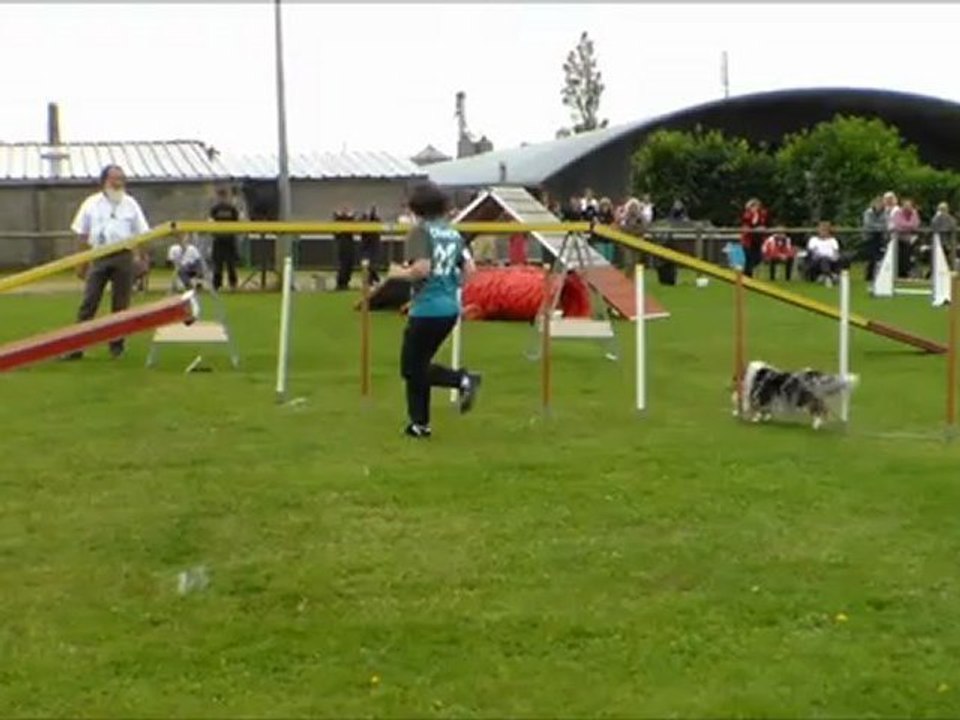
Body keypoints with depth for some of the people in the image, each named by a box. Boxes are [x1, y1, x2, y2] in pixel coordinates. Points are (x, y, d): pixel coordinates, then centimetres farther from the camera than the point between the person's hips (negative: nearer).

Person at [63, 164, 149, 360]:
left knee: (121, 304, 5)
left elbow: (141, 234, 8)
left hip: (123, 257, 1)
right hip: (98, 256, 0)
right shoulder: (91, 204, 5)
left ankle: (116, 345, 16)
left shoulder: (130, 204, 7)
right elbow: (82, 235, 7)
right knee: (89, 302, -2)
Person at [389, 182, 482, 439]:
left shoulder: (420, 231, -9)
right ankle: (420, 422, 13)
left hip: (427, 309, -7)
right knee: (418, 364, 18)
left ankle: (463, 380, -11)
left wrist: (399, 273, -4)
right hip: (450, 308, 7)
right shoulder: (453, 232, 11)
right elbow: (469, 269, 8)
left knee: (412, 367, 5)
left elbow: (421, 268, -22)